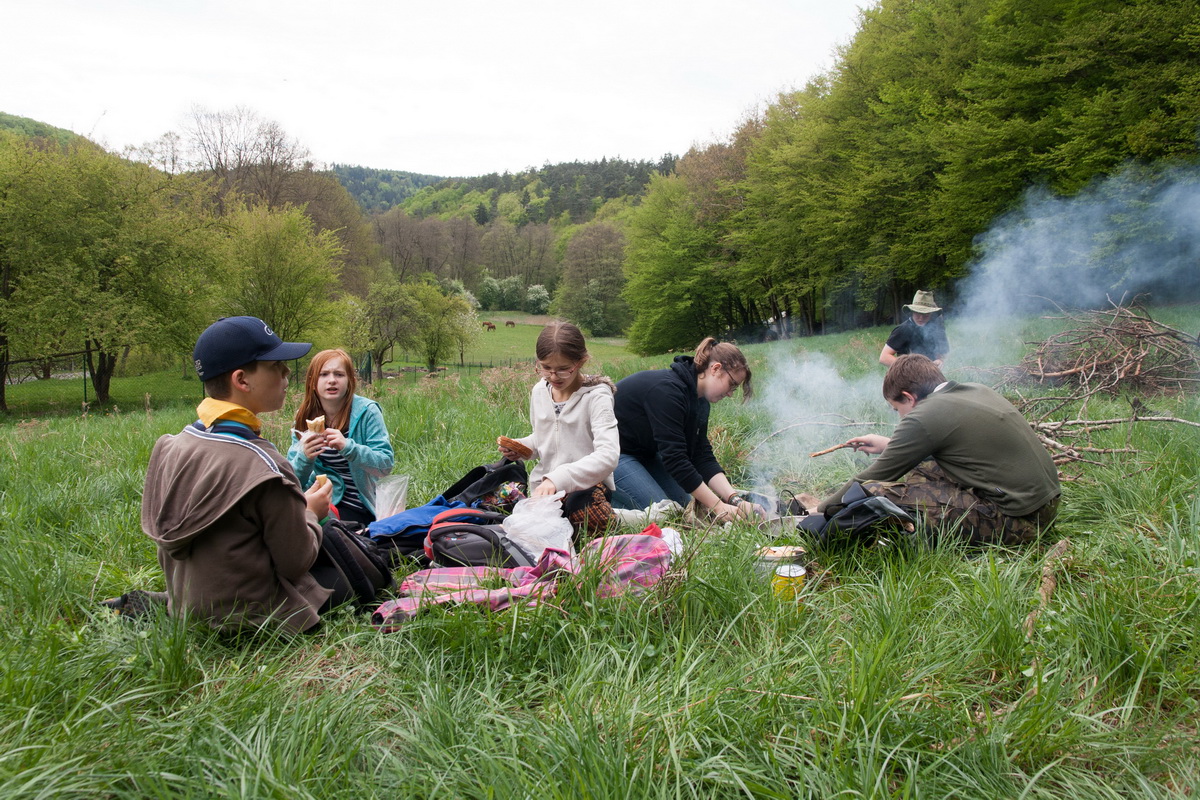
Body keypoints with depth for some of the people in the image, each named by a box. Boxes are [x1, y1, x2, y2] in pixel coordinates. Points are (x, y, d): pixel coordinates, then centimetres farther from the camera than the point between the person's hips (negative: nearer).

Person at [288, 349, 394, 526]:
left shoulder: (366, 412, -9)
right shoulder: (304, 417, 1)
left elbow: (386, 465, -15)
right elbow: (295, 479, 0)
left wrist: (348, 446, -30)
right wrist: (305, 457, -23)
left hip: (357, 508, -3)